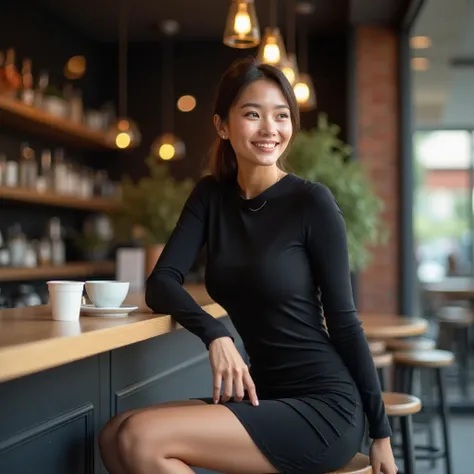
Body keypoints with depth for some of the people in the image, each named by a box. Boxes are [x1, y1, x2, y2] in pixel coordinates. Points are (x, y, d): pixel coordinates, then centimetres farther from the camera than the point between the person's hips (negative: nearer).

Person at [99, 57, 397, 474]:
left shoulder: (312, 202, -10)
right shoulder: (211, 196, 6)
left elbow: (344, 320, -8)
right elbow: (161, 283, -3)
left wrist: (381, 432, -5)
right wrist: (214, 334, -22)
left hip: (325, 407, -5)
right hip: (264, 395, 5)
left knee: (140, 440, -18)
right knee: (115, 439, -12)